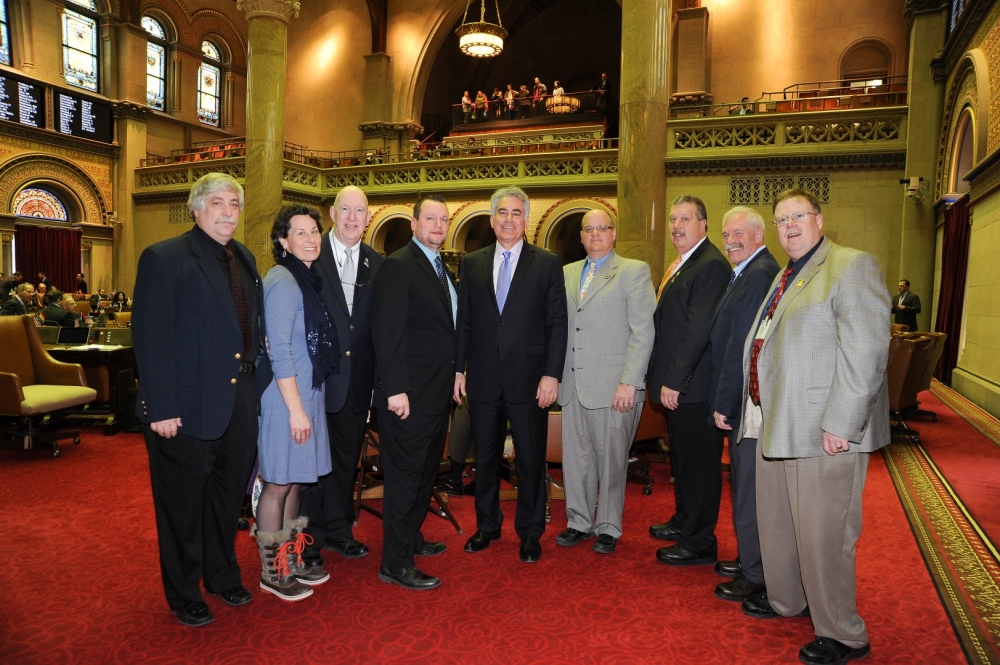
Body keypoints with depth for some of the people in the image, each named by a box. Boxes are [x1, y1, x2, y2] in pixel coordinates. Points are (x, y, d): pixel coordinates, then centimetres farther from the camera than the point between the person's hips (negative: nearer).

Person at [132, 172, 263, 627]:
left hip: (239, 404, 6)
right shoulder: (163, 258, -10)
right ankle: (183, 595, 32)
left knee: (228, 498, 21)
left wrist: (253, 382, 7)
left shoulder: (245, 260, 10)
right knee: (184, 505, 12)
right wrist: (161, 409, -18)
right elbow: (149, 337, -15)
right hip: (188, 409, -6)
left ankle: (223, 575, 42)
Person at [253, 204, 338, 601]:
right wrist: (296, 408, -19)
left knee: (294, 481, 16)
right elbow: (279, 351, -19)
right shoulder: (282, 281, -15)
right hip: (286, 397, -9)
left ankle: (291, 558, 30)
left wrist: (307, 402, 12)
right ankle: (271, 572, 18)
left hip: (306, 393, 9)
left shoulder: (306, 279, 12)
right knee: (278, 483, 3)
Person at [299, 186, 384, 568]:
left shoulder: (377, 265, 5)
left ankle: (339, 529, 34)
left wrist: (378, 378, 2)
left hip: (357, 377, 4)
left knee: (346, 459, 17)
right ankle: (309, 538, 26)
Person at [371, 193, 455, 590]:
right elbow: (387, 332, -19)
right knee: (405, 476, -1)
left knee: (426, 471, 18)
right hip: (409, 393, -9)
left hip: (437, 392, 9)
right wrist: (395, 389, -22)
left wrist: (453, 375, 12)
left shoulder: (442, 269, 16)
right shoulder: (398, 266, -12)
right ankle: (395, 564, 11)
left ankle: (411, 538, 35)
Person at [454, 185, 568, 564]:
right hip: (482, 377, 3)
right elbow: (463, 321, 9)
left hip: (529, 378, -2)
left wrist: (552, 374, -10)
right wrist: (459, 369, 4)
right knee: (485, 457, 13)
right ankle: (487, 525, 32)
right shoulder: (471, 263, 9)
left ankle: (530, 533, 25)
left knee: (531, 459, 8)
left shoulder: (547, 263, 1)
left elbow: (557, 323, -3)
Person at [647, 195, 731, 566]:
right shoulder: (681, 265, 16)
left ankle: (698, 544, 14)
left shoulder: (711, 265, -16)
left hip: (694, 385, -10)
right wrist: (666, 379, 13)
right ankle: (684, 520, 38)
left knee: (699, 462, 2)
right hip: (676, 382, 10)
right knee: (682, 457, 21)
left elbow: (698, 329, -22)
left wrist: (674, 380, -21)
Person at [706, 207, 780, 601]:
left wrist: (724, 403, -18)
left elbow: (741, 345, -22)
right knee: (743, 485, 20)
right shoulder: (747, 273, 15)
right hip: (743, 401, 10)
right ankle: (749, 559, 35)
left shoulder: (760, 274, -18)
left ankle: (756, 576, 16)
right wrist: (724, 400, 13)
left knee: (749, 490, 1)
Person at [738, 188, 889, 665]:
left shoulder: (852, 266, -10)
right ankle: (787, 600, 41)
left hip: (824, 431, -9)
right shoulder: (785, 277, 18)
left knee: (823, 536, 0)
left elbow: (865, 352, -19)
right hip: (776, 427, 9)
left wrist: (840, 426, -22)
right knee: (775, 522, 21)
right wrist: (757, 412, 15)